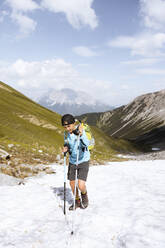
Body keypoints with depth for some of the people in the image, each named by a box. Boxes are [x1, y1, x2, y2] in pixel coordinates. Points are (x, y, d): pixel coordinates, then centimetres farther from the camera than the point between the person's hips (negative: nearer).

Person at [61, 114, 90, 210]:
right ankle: (77, 201, 36)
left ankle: (84, 196, 21)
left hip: (83, 161, -6)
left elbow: (86, 144, -40)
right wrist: (66, 148, -9)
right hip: (72, 161, 6)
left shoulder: (81, 131, -23)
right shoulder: (67, 133, -4)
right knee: (72, 183, 11)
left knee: (81, 185, -14)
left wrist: (81, 134, -59)